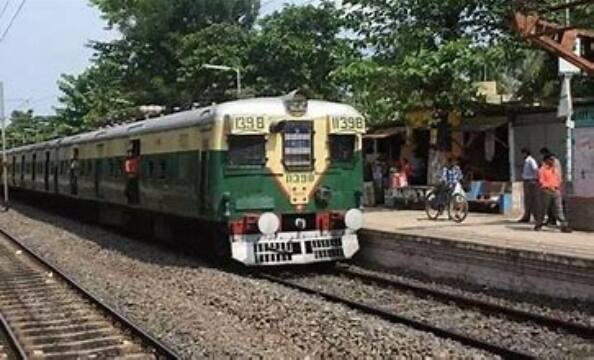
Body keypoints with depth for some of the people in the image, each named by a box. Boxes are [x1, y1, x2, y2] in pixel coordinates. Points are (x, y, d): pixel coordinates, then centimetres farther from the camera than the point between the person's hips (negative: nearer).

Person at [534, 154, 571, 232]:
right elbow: (541, 181, -9)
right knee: (543, 209, 3)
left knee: (559, 209, -2)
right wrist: (549, 186, -18)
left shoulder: (556, 170, 16)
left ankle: (564, 226, -5)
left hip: (556, 191, 4)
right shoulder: (542, 169, -1)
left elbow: (559, 181, 20)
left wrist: (559, 190, 14)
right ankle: (538, 225, 16)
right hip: (546, 191, -4)